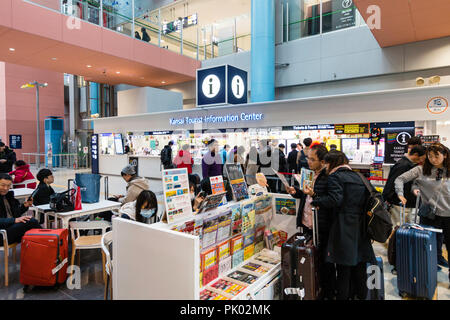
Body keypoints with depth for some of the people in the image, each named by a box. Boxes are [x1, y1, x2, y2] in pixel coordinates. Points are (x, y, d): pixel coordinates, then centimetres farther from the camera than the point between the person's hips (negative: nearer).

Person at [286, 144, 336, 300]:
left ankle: (328, 294, 29)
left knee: (324, 263, 9)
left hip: (321, 228, -7)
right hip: (306, 225, 8)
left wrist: (314, 195, -29)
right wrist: (295, 192, 2)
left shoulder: (329, 177, -17)